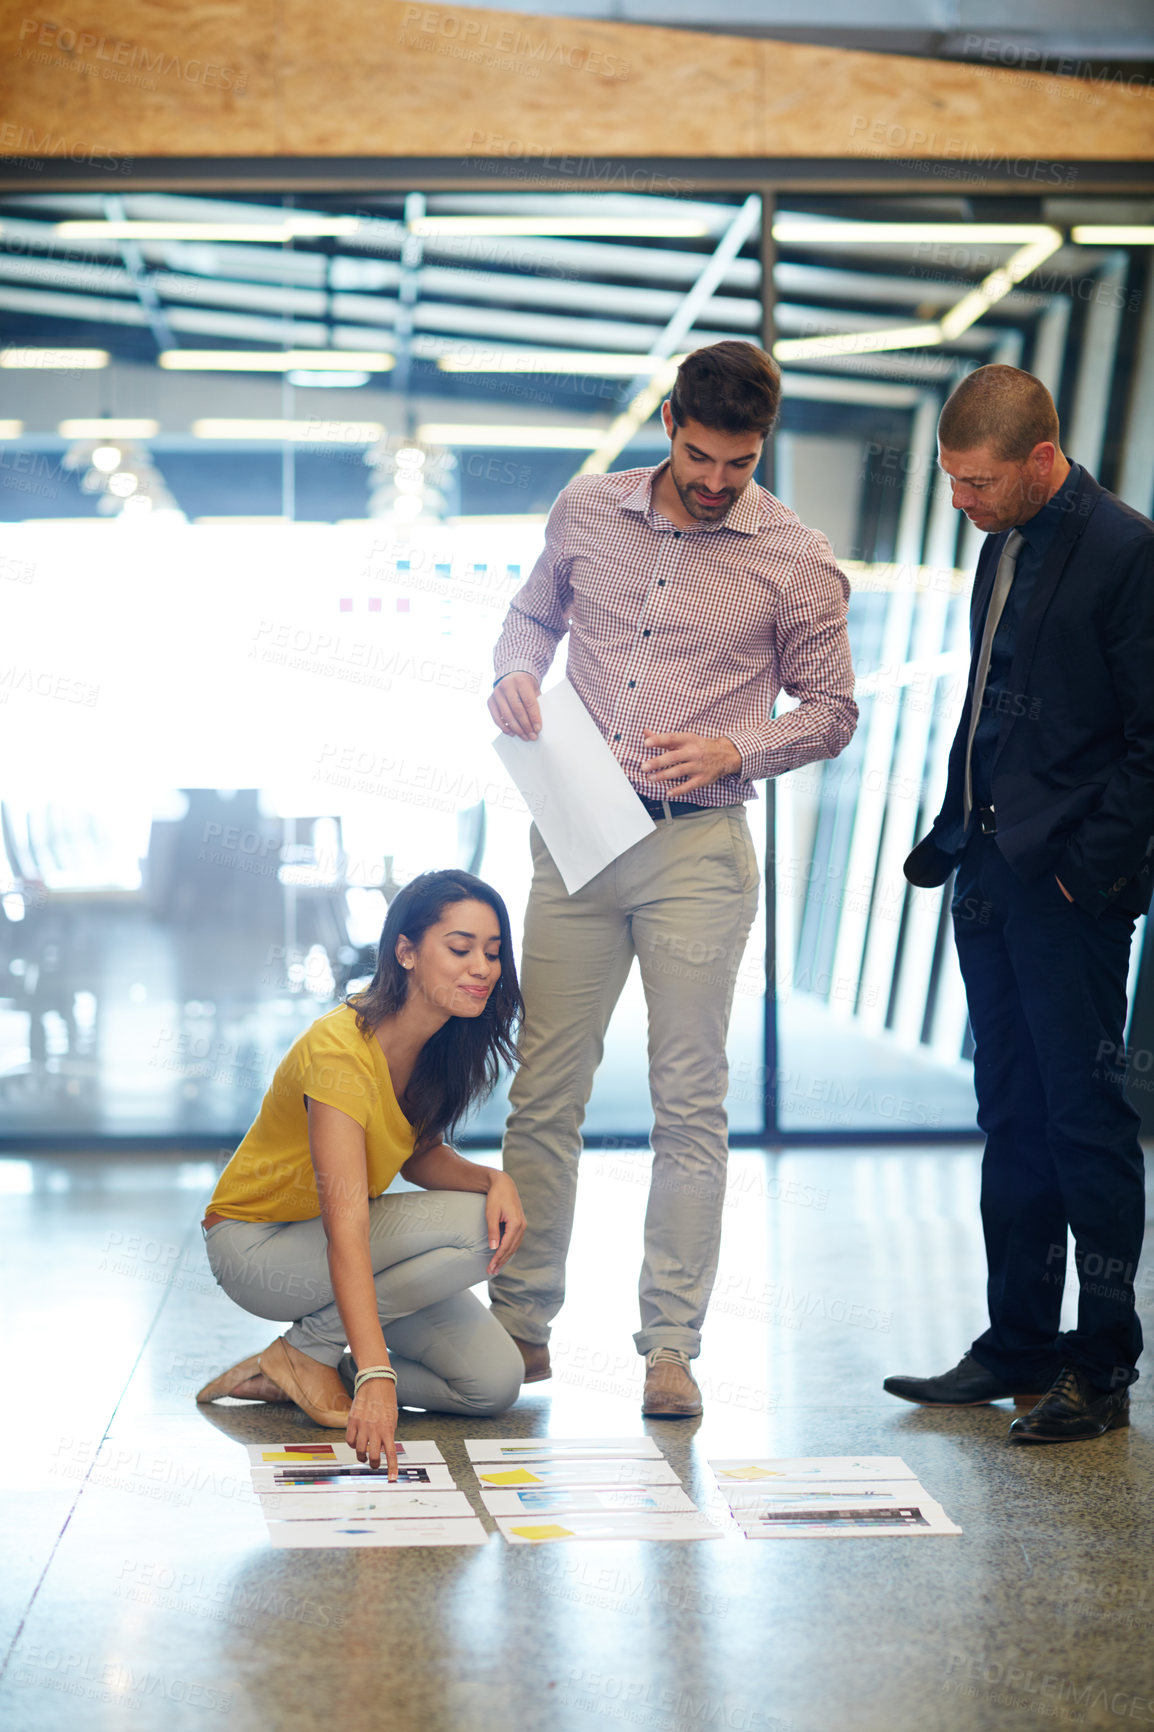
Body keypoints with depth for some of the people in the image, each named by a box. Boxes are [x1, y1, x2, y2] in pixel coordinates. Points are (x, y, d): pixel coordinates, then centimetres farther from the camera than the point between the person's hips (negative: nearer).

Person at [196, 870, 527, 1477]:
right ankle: (307, 1349, -9)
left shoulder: (443, 1043, -6)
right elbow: (345, 1224, -39)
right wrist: (375, 1376, -49)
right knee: (472, 1231, -28)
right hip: (256, 1247, -8)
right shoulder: (341, 1050, -31)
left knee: (494, 1381, -9)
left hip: (341, 1253, 8)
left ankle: (289, 1375, 5)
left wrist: (494, 1180, -18)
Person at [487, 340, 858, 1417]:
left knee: (689, 1105, -1)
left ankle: (670, 1346, 7)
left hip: (698, 849, -3)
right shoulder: (587, 512, 5)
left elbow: (830, 710, 4)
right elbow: (533, 612, 21)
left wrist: (732, 748, -12)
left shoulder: (795, 563, -3)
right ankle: (520, 1324, 17)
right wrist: (515, 673, -1)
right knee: (544, 1092, 6)